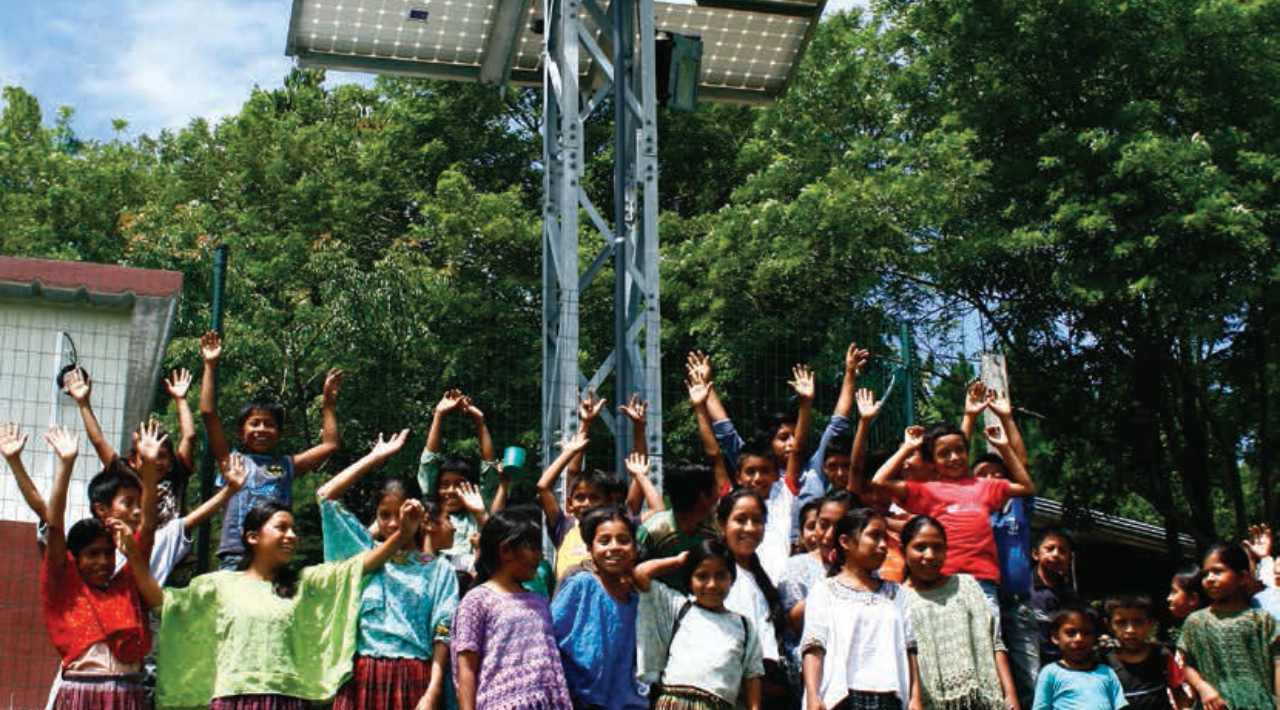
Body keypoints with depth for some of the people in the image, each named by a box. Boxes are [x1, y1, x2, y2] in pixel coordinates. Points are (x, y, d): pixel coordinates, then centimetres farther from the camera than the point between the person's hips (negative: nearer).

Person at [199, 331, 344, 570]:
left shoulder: (286, 465, 18)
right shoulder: (232, 460, 12)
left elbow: (329, 445, 21)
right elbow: (208, 412, 5)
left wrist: (329, 402, 20)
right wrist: (210, 366, 5)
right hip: (235, 556, -2)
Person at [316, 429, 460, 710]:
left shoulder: (439, 569, 9)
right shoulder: (366, 555, 14)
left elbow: (443, 632, 1)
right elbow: (326, 496, 11)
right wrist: (376, 457, 14)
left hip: (415, 682, -1)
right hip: (363, 679, 1)